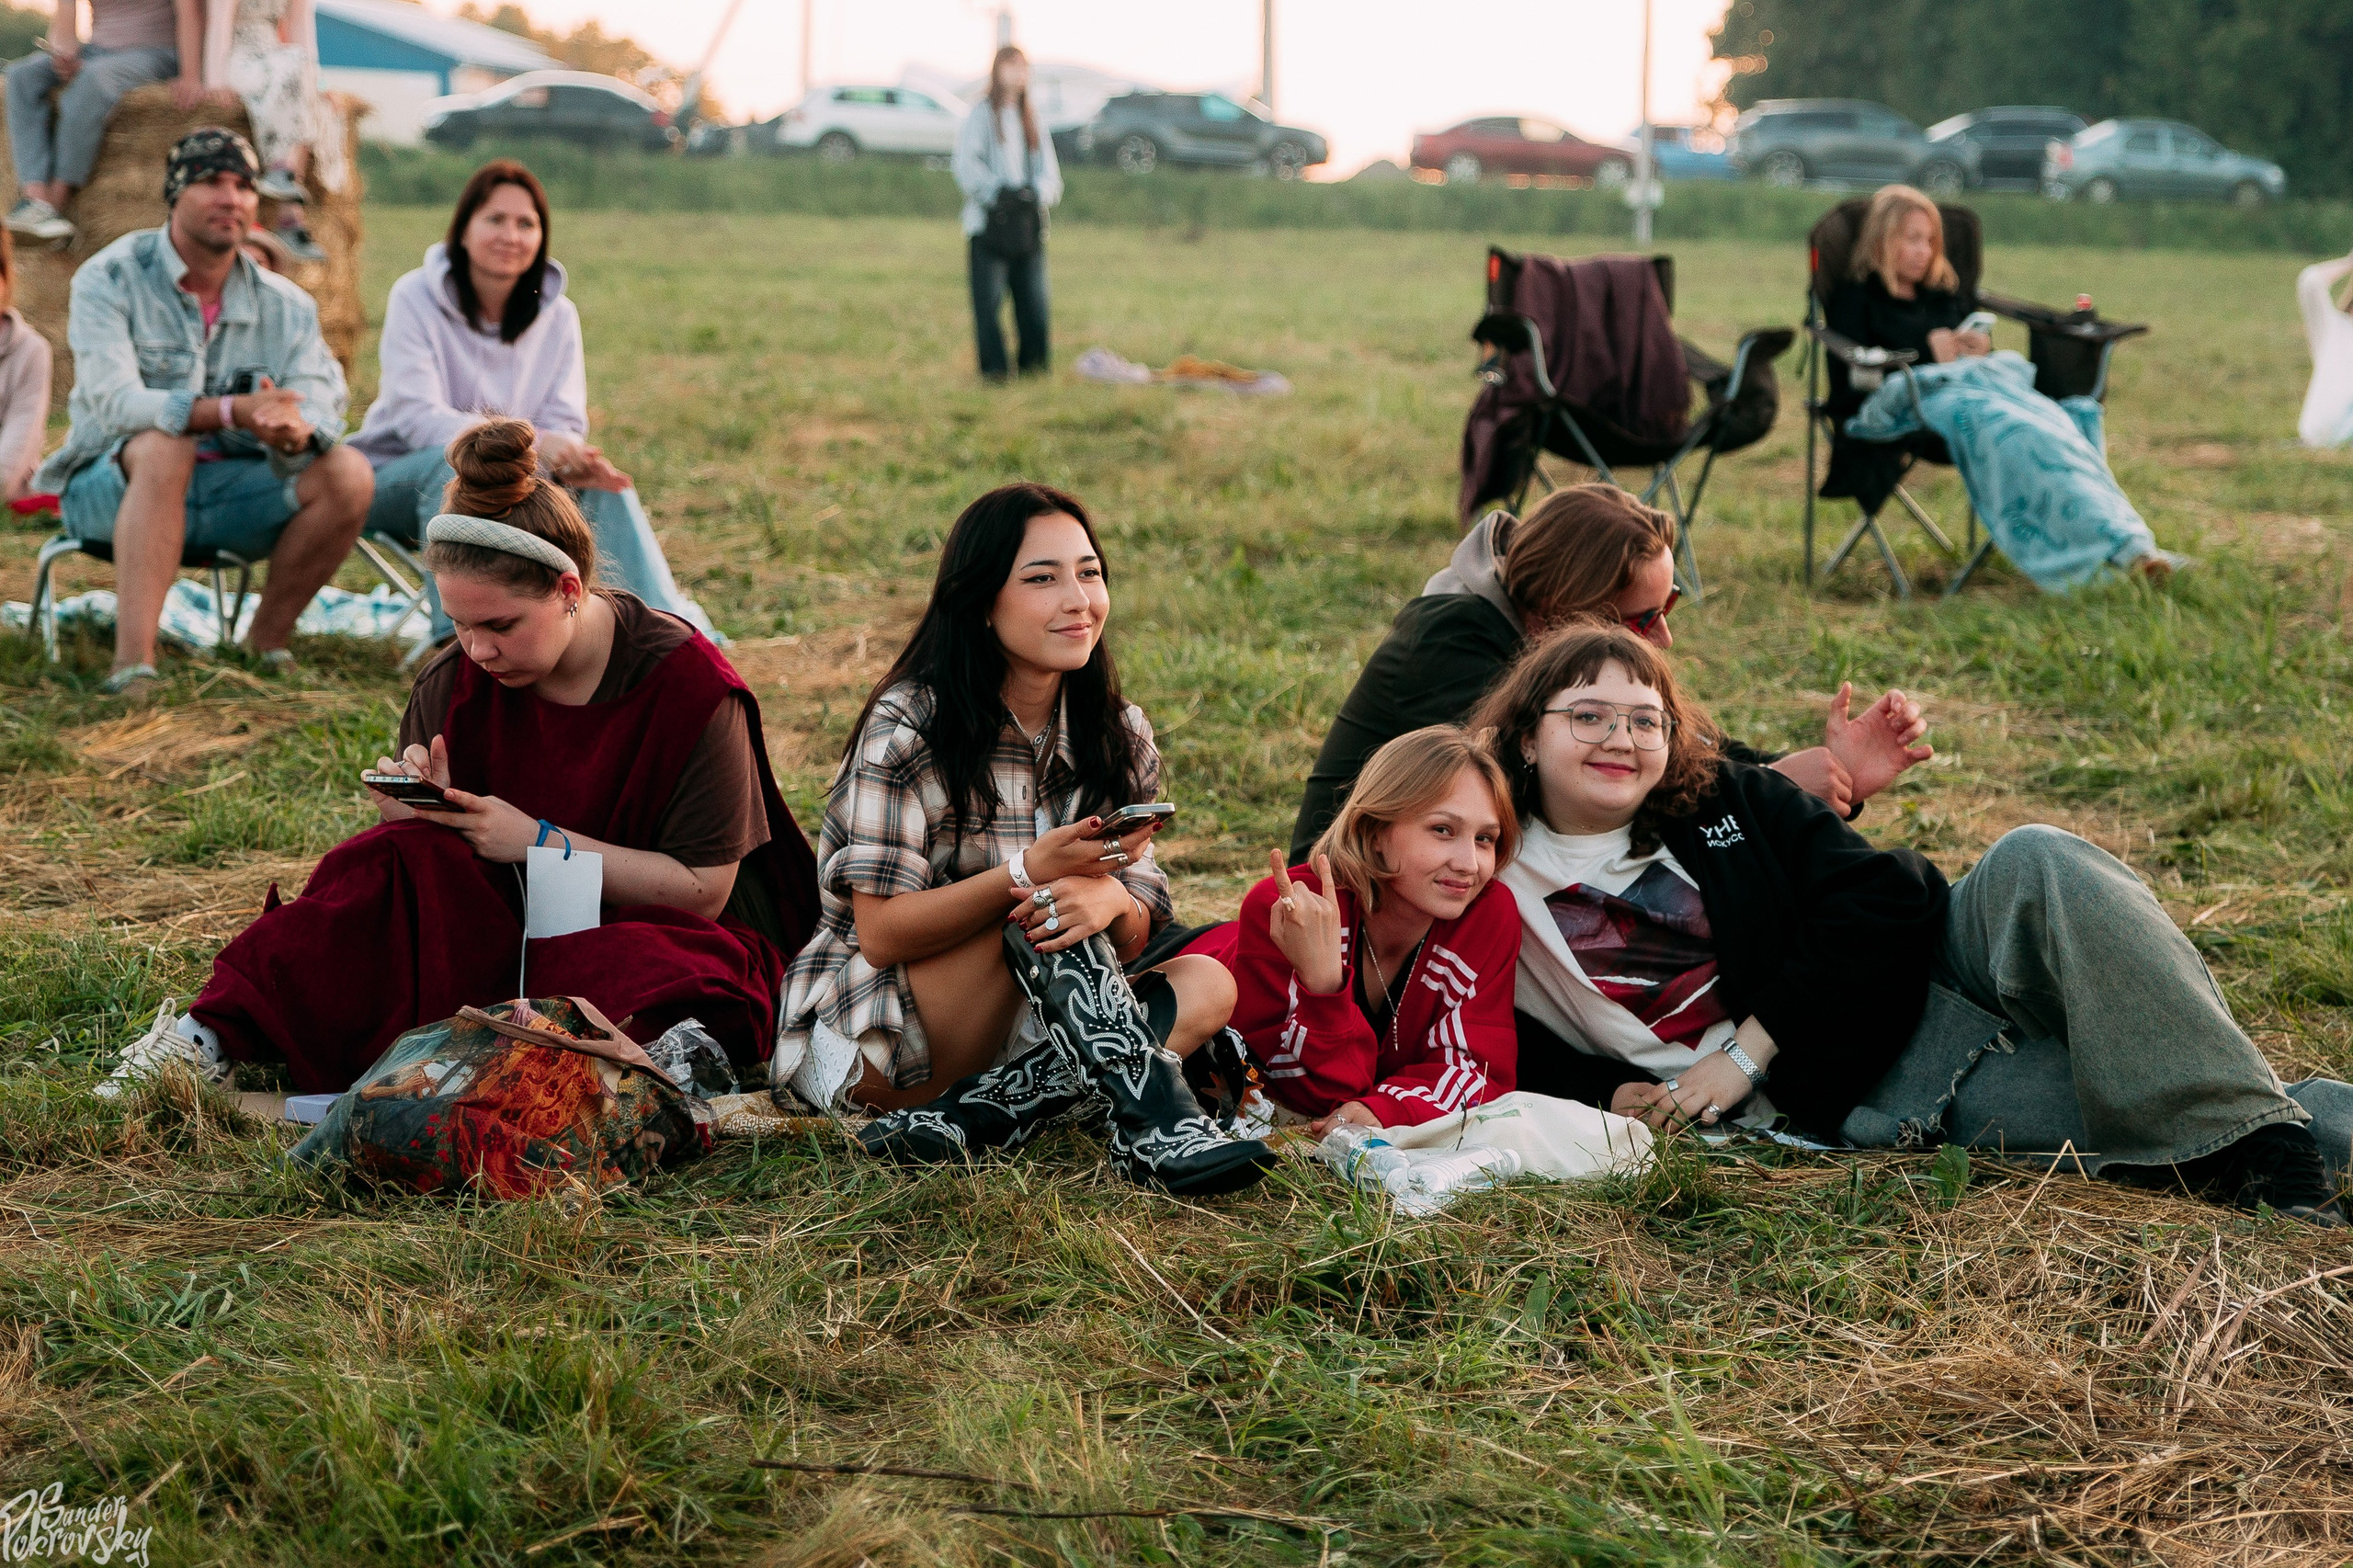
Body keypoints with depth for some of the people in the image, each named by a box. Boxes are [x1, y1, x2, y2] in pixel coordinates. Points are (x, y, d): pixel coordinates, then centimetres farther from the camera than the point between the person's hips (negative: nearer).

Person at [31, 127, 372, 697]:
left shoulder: (285, 305, 3)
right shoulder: (109, 280, -9)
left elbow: (320, 408, -12)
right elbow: (113, 403, -24)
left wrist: (295, 431, -39)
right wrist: (231, 411, -40)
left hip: (230, 492, 4)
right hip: (113, 488, -4)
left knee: (347, 474, -20)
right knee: (164, 446, -37)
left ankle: (266, 643, -7)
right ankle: (133, 662, -45)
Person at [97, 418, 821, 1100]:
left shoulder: (689, 687, -15)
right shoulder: (455, 683, -1)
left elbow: (703, 889, -14)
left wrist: (538, 841, -20)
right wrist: (418, 807, -19)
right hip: (506, 915, 4)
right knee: (404, 854, -25)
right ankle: (215, 1037, -27)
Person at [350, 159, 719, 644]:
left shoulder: (558, 315, -2)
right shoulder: (415, 298, -14)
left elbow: (564, 424, -5)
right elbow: (419, 418, -24)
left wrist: (572, 461, -32)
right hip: (400, 479, -4)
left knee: (601, 482, -22)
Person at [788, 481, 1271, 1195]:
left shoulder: (1119, 735, 3)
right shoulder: (908, 727, -14)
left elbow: (1136, 934, -2)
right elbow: (881, 934, -19)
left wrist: (1109, 902, -28)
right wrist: (1032, 872, -33)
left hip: (1020, 1023, 6)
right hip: (875, 1030, -6)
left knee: (1206, 987, -19)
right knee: (1043, 902, -29)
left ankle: (971, 1119, -32)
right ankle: (1159, 1129, -37)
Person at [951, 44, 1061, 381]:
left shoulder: (1030, 117, 19)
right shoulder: (981, 114, 2)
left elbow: (1048, 169, 13)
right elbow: (966, 164, -8)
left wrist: (1036, 191, -8)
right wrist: (998, 193, -20)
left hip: (1029, 224, 5)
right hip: (988, 223, -5)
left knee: (1033, 299, 2)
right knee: (989, 300, -7)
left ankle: (1034, 365, 8)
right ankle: (993, 368, -4)